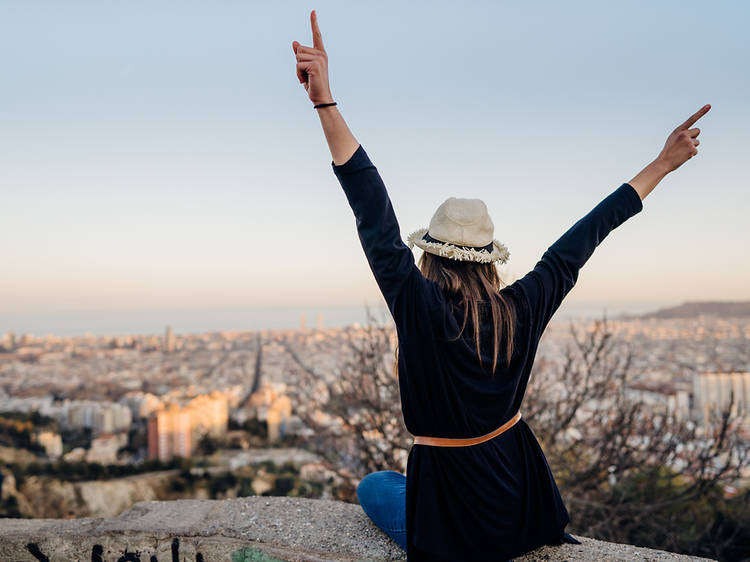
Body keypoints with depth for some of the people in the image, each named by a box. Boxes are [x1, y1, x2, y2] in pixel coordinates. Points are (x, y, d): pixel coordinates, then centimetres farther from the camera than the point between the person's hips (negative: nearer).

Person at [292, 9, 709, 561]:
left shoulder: (421, 309, -25)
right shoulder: (522, 310, -13)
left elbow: (375, 215, -30)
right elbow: (586, 235, -6)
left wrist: (326, 102, -34)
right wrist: (662, 164, 6)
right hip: (520, 499, 5)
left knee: (373, 485, 27)